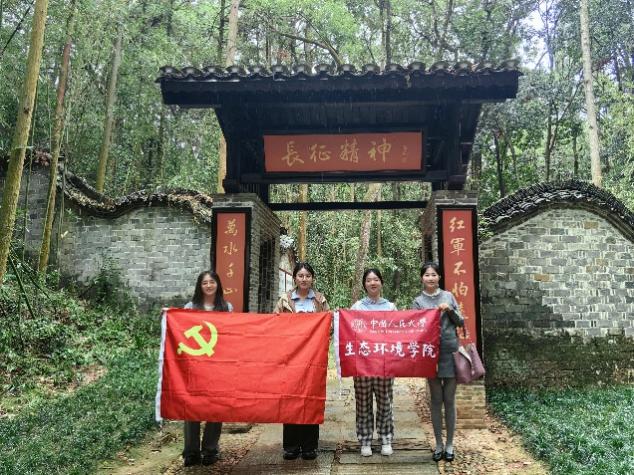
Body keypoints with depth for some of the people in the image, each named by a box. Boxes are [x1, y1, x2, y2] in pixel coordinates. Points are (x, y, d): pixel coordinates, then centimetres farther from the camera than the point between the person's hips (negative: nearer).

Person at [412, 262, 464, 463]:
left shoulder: (448, 296, 7)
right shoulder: (418, 302, 2)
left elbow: (460, 322, 8)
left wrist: (449, 310, -8)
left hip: (450, 352, 1)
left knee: (449, 399, 5)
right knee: (436, 400, 6)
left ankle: (449, 445, 16)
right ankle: (438, 444, 17)